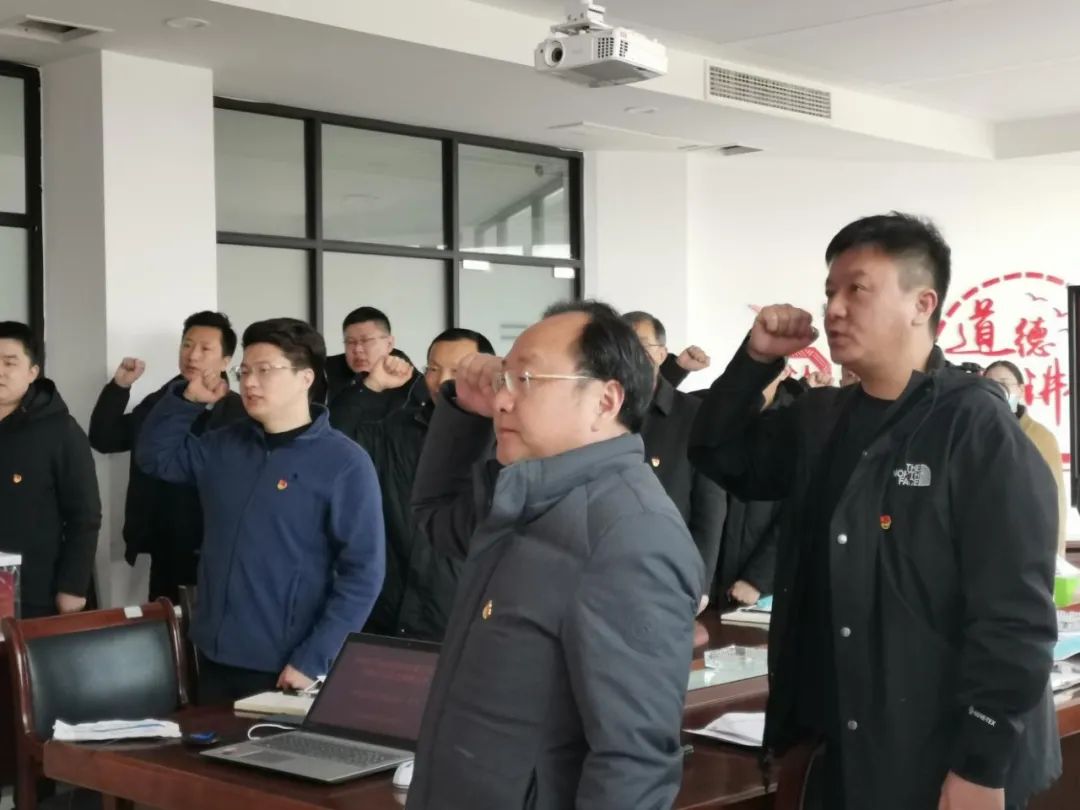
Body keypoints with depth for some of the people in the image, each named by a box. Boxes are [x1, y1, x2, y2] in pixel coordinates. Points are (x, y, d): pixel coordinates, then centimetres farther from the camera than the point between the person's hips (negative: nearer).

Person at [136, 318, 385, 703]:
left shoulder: (344, 464, -10)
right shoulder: (225, 446, 7)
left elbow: (362, 573, -13)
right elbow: (153, 455, 19)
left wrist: (312, 661, -18)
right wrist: (187, 399, 2)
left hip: (286, 671, -5)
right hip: (216, 659, 6)